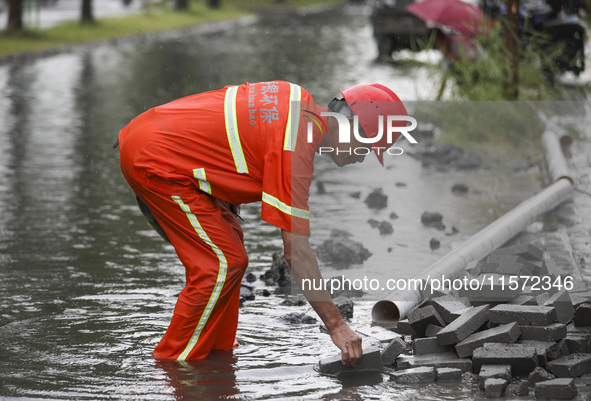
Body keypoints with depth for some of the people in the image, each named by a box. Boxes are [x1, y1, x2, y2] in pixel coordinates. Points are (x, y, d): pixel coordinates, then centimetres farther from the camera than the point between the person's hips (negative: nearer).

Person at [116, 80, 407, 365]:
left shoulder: (297, 101, 6)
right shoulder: (294, 147, -22)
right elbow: (296, 250, -22)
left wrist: (227, 194, 15)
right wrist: (337, 326, -18)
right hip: (155, 160, -10)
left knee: (230, 242, 14)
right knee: (224, 264, -8)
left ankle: (217, 351, 19)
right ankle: (174, 362, -1)